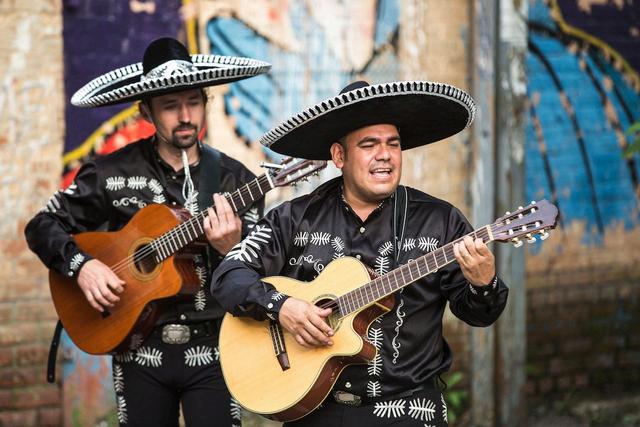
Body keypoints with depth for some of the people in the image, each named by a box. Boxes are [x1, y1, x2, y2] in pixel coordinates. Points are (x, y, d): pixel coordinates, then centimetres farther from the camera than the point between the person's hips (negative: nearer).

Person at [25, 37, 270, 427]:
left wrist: (230, 249, -21)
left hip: (212, 351, 0)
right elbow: (43, 226, 5)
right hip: (140, 351, 0)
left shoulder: (235, 181, 1)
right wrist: (81, 264, -12)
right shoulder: (112, 173, 0)